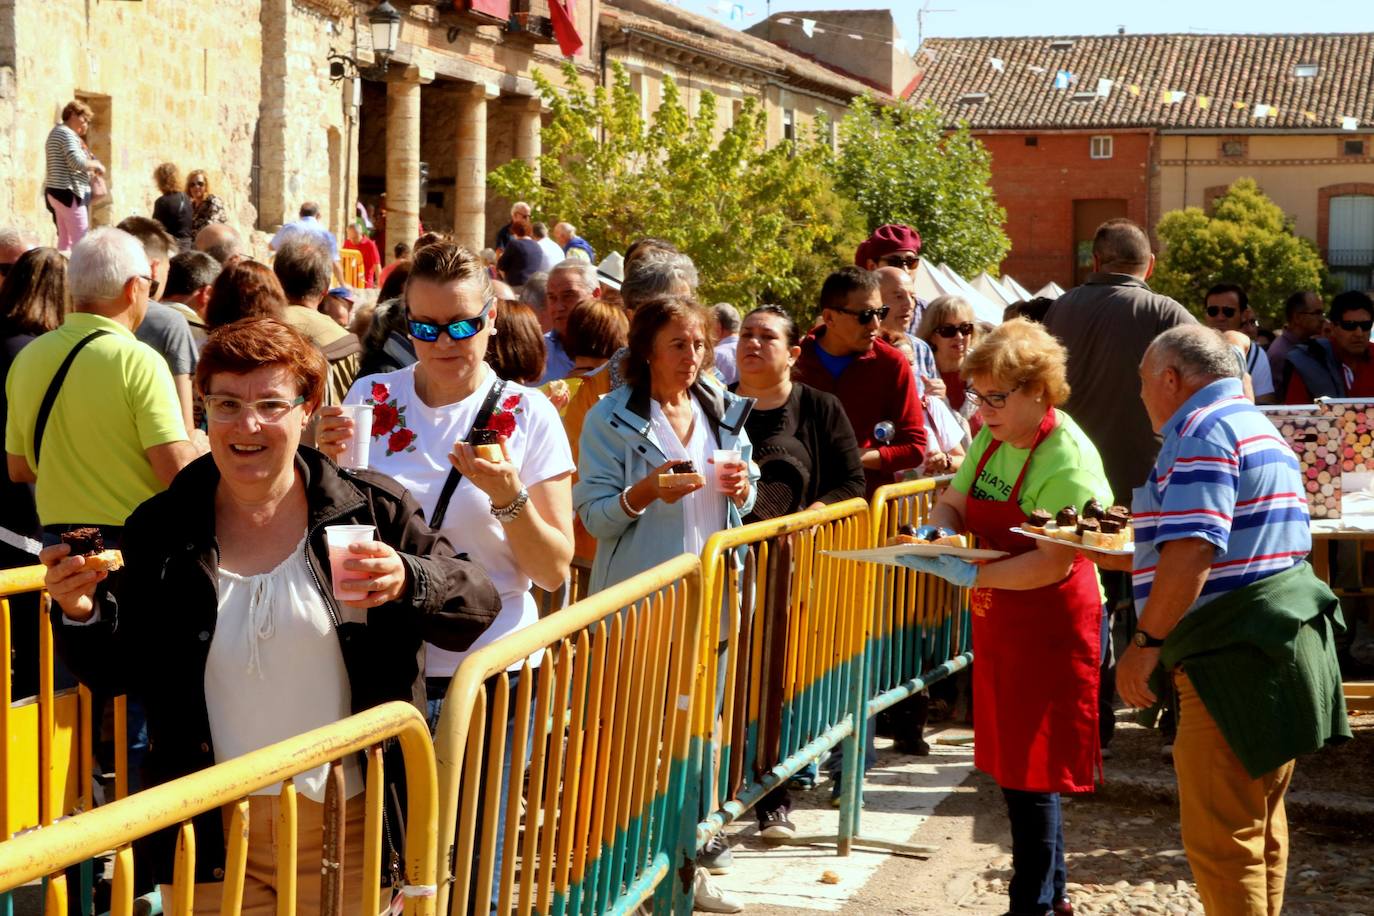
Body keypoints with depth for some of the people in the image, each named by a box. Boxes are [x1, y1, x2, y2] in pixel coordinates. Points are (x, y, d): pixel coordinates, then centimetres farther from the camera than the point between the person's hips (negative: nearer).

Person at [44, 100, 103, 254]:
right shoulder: (67, 134, -12)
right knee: (80, 241, -11)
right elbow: (77, 162, -24)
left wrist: (90, 170, 10)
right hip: (68, 192, -10)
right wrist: (97, 165, -7)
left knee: (65, 240, 10)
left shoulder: (57, 132, 20)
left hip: (56, 191, 10)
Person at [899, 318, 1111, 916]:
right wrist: (943, 531, -7)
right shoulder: (990, 441, 7)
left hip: (1052, 628, -8)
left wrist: (972, 575, -27)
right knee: (1011, 761, 15)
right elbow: (952, 503, 16)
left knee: (1030, 770, -3)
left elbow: (1053, 564, -24)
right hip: (999, 622, 8)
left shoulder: (1066, 457, -19)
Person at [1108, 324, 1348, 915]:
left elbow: (1192, 552, -24)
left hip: (1234, 661, -11)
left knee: (1221, 840, -7)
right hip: (1281, 640, 11)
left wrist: (1146, 642, -19)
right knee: (1260, 825, 20)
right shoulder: (1261, 428, 20)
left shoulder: (1200, 434, -13)